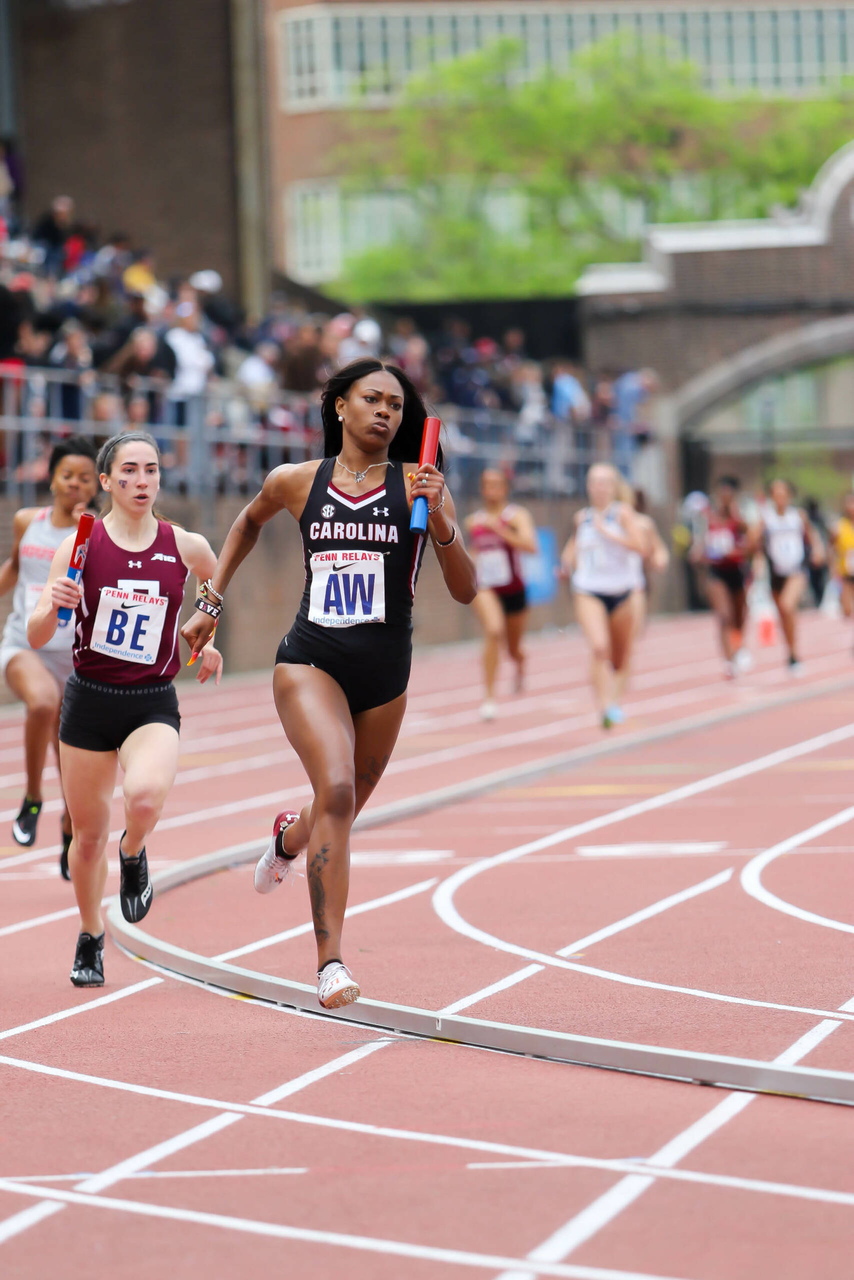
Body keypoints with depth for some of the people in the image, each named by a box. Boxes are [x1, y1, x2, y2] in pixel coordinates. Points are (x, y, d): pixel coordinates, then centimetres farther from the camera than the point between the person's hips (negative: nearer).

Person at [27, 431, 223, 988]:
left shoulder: (186, 547, -3)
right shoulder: (81, 545, -5)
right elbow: (36, 637, -6)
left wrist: (207, 640, 17)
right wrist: (53, 607, -25)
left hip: (153, 704, -1)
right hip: (89, 700, 1)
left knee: (146, 796, -30)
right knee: (89, 832, 9)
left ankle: (133, 856, 6)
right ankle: (91, 938, 35)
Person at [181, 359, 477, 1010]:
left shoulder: (417, 486, -3)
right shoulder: (295, 482, 2)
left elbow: (465, 591, -6)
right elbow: (249, 522, 25)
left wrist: (440, 521, -21)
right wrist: (212, 602, 23)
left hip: (385, 675, 2)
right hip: (310, 661, -2)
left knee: (340, 815, 17)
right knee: (337, 791, -25)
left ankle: (289, 837, 56)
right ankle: (330, 961, -24)